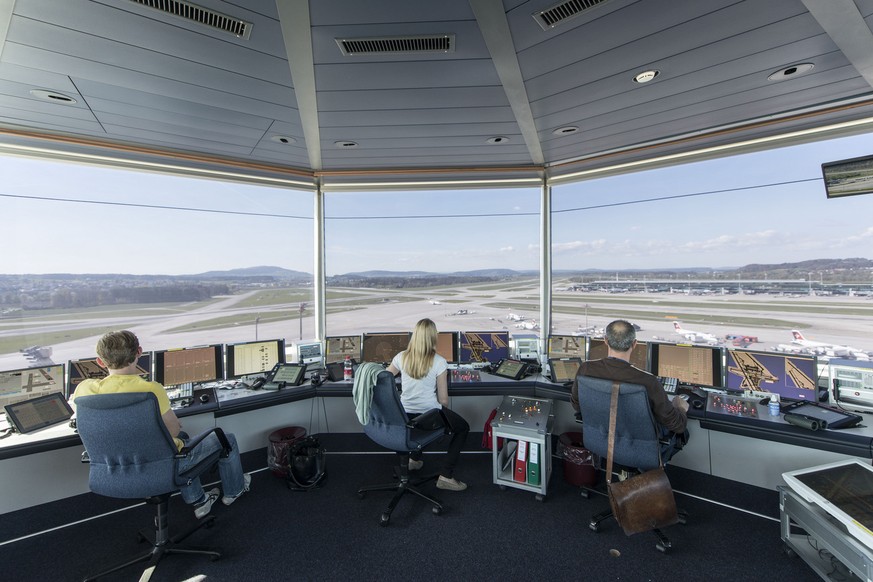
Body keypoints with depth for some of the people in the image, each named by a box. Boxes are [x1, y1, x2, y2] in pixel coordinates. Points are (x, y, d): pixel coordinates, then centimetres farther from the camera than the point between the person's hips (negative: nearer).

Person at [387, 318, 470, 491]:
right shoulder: (438, 362, -15)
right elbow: (443, 399, -10)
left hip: (404, 417, 5)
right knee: (463, 428, 20)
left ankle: (415, 458, 45)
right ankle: (445, 476, 14)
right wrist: (445, 413, 11)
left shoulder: (402, 357, -5)